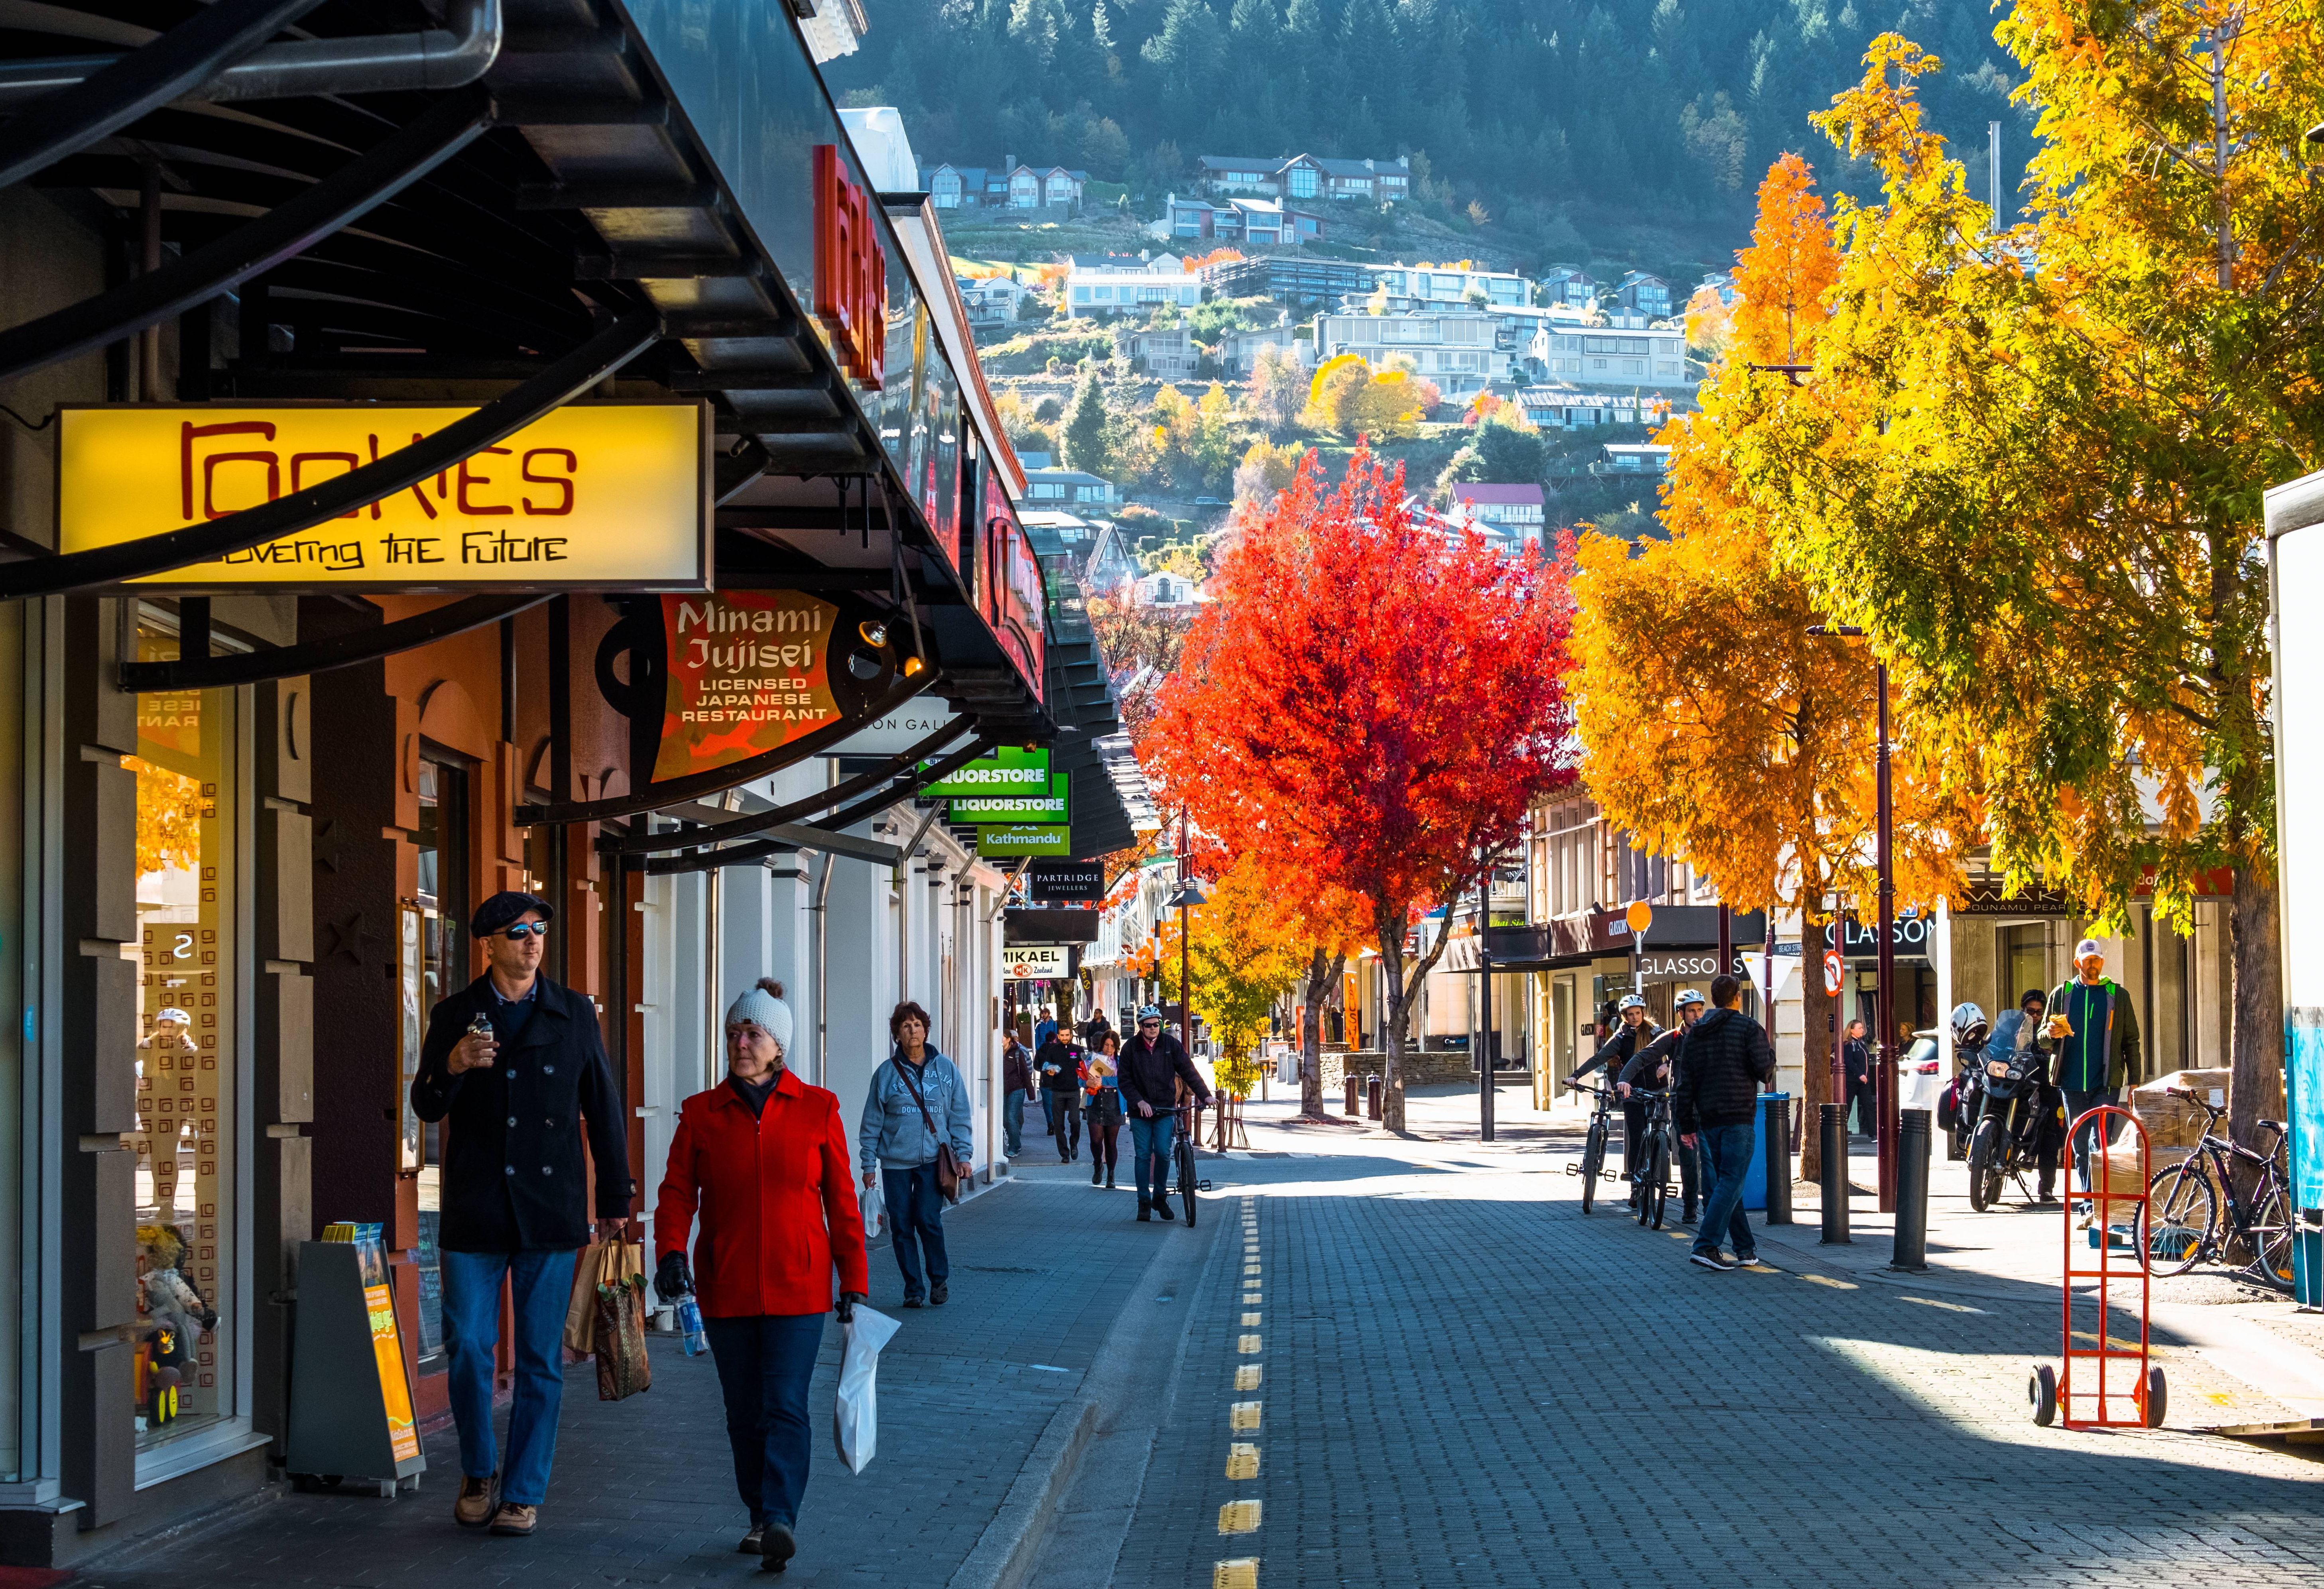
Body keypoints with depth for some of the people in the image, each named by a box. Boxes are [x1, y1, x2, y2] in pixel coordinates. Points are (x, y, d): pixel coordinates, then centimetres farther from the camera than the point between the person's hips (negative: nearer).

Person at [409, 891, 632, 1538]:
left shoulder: (574, 1015, 5)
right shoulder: (454, 1015, 5)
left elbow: (605, 1110, 10)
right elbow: (426, 1107, 4)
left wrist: (615, 1199, 9)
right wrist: (452, 1066, -18)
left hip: (550, 1212, 0)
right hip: (475, 1211, 0)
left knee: (541, 1360, 1)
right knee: (468, 1350, -1)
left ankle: (523, 1494, 10)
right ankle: (478, 1473, 20)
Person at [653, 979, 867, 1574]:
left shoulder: (817, 1109, 2)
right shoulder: (701, 1113, 5)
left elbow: (841, 1201, 4)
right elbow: (677, 1191, -1)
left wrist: (853, 1283, 1)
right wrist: (671, 1252, -20)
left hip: (797, 1286, -2)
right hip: (725, 1289, 2)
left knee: (785, 1406, -12)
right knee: (745, 1413, 9)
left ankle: (780, 1520, -20)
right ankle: (762, 1518, 21)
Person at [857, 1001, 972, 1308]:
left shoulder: (945, 1070, 5)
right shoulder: (886, 1073, 3)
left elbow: (959, 1117, 8)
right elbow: (872, 1123, 5)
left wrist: (962, 1155, 0)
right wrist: (869, 1164, 1)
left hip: (932, 1161, -1)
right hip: (895, 1163, 1)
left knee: (929, 1220, -10)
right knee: (901, 1227, 1)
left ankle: (939, 1281, 10)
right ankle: (913, 1289, 12)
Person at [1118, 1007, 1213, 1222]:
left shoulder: (1171, 1045, 0)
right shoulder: (1131, 1048, -2)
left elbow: (1188, 1071, -1)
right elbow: (1125, 1081, -2)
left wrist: (1205, 1095, -12)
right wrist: (1139, 1102, -17)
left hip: (1165, 1110, 0)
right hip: (1140, 1110, 0)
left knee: (1163, 1153, -9)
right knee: (1143, 1156, 0)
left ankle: (1160, 1197, 9)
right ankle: (1144, 1202, 8)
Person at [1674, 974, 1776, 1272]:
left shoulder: (1696, 1033, 12)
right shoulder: (1748, 1028, -4)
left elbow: (1684, 1082, 10)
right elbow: (1765, 1071, -11)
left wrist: (1687, 1125, 12)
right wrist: (1770, 1055, 12)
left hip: (1708, 1120, 5)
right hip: (1739, 1117, -5)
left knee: (1723, 1183, 13)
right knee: (1731, 1183, -8)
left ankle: (1746, 1249, 15)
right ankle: (1705, 1246, -20)